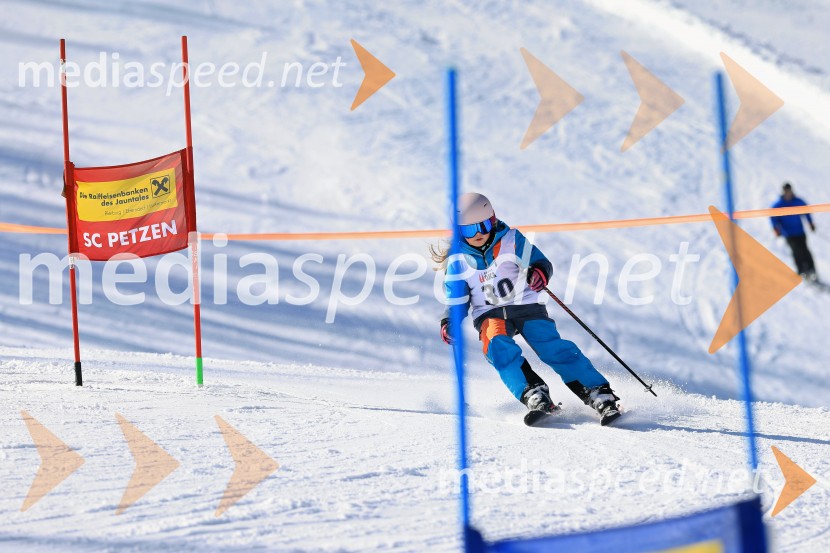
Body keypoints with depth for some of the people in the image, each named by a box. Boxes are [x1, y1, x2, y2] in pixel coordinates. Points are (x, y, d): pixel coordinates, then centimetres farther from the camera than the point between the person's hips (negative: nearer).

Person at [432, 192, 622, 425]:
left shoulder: (511, 241, -1)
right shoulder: (458, 262, 3)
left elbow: (539, 261, -2)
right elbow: (457, 300, 9)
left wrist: (540, 271, -26)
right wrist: (448, 322, -10)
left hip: (526, 307, -1)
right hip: (490, 315, 1)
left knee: (554, 348, -19)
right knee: (499, 347, -32)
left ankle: (600, 395, -20)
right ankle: (532, 393, -40)